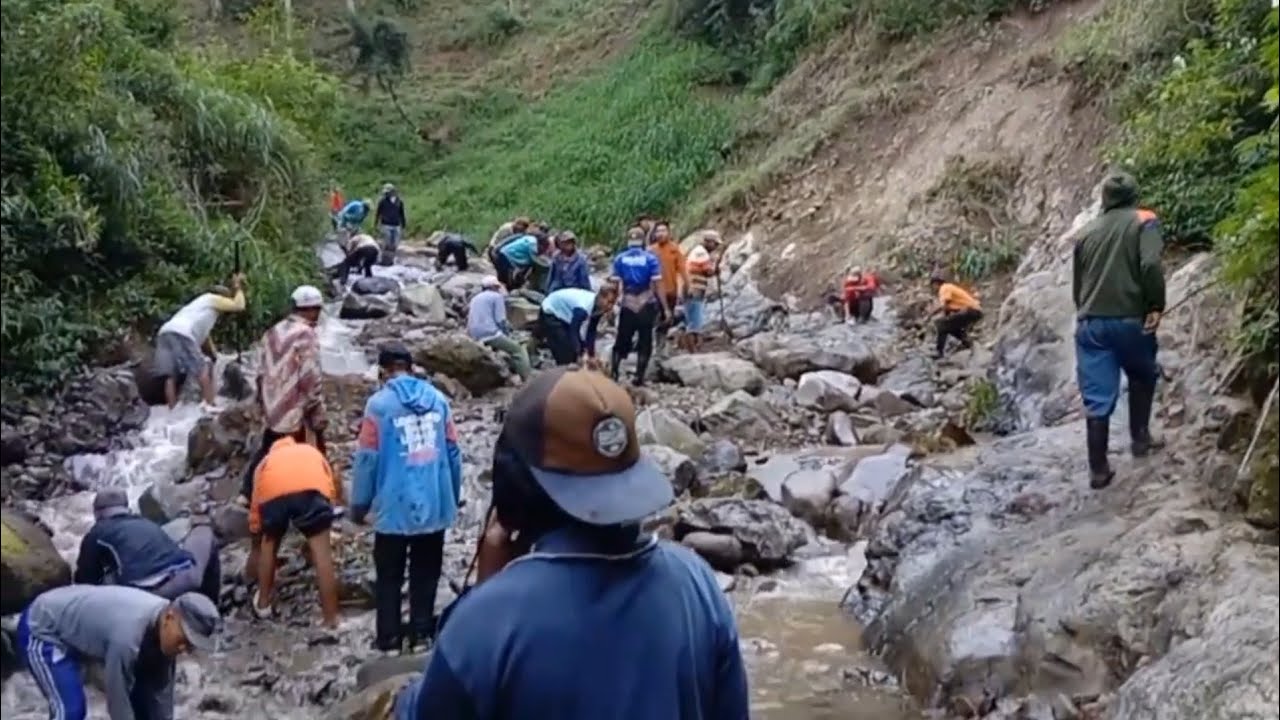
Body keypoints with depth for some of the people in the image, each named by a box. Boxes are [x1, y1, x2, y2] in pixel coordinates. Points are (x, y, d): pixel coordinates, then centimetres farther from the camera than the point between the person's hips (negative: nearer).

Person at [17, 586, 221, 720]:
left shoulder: (164, 629, -15)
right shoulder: (128, 635, -40)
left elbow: (161, 693, -4)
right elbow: (118, 702, -30)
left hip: (80, 625, 8)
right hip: (41, 628, -8)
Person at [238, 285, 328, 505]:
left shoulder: (273, 332, 10)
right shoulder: (306, 334, -15)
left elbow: (263, 372, 16)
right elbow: (310, 378, -17)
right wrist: (319, 413, -12)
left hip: (273, 409, 8)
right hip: (297, 412, -8)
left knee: (266, 450, 22)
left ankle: (247, 494, 27)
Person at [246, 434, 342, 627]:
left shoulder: (267, 461, 43)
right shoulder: (313, 453, 44)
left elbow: (255, 510, 47)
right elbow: (331, 491, 40)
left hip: (273, 492, 1)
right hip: (311, 488, -1)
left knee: (269, 543, 29)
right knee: (321, 550, 6)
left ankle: (262, 604, 38)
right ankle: (331, 619, 8)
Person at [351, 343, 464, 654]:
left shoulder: (379, 403, -9)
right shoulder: (438, 399, 2)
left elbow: (367, 458, -9)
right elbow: (453, 451, 4)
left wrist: (359, 505, 2)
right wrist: (454, 497, 15)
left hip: (395, 507, -3)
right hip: (435, 505, 3)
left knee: (389, 577, 11)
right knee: (425, 574, 16)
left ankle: (389, 640, 16)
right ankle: (421, 635, 21)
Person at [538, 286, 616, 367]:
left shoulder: (599, 307, -14)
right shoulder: (583, 308, -39)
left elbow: (591, 332, -7)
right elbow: (574, 331, -38)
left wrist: (591, 355, -10)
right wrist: (581, 355, -42)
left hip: (564, 313, 9)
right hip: (549, 314, -9)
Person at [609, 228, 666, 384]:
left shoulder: (619, 259, 0)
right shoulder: (650, 258, -5)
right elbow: (657, 285, -8)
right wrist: (665, 308, -5)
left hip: (628, 305, 2)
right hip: (647, 306, -1)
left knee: (622, 341, 12)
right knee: (645, 342, 8)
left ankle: (613, 372, 2)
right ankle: (639, 377, 6)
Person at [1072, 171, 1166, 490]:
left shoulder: (1086, 232, 15)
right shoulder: (1144, 221, 2)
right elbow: (1150, 265, -16)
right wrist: (1155, 306, -9)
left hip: (1090, 323, 3)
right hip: (1129, 320, -3)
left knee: (1097, 400, 2)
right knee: (1143, 377, 26)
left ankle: (1098, 470, 2)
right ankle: (1140, 438, 29)